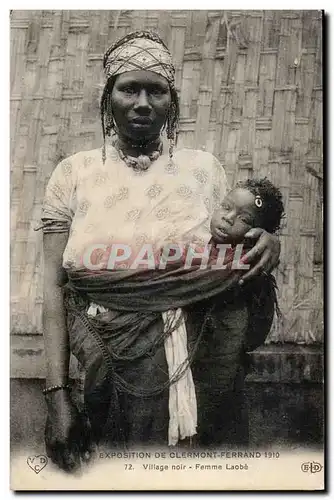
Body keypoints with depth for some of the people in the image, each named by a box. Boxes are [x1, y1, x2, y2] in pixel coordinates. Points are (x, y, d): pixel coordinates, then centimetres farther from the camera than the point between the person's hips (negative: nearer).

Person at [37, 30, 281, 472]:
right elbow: (55, 286, -3)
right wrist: (57, 394, -10)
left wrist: (268, 244, -12)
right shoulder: (74, 173, 0)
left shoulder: (203, 168, 2)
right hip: (102, 373, 0)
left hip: (188, 372, 1)